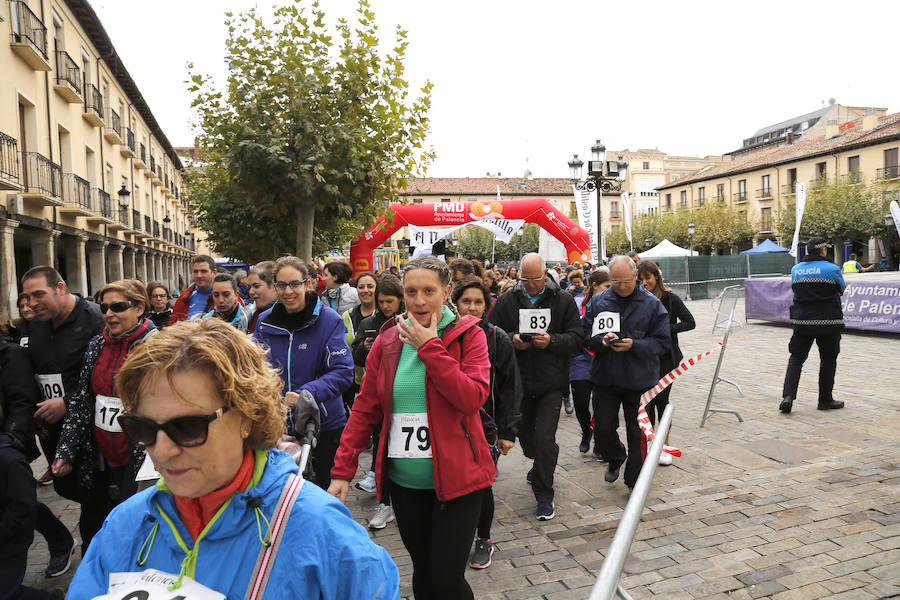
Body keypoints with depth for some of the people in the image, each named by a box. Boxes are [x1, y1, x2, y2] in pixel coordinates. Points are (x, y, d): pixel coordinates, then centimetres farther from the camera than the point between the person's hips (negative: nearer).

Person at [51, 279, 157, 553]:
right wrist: (65, 453, 7)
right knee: (91, 529, 17)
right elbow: (80, 402, 11)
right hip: (100, 460, 6)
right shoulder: (97, 346, 6)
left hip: (140, 461, -5)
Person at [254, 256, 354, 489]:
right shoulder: (265, 321, 0)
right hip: (278, 425, 3)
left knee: (326, 491, 13)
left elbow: (343, 372, -17)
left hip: (324, 424, -3)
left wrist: (306, 393, -30)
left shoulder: (329, 320, -12)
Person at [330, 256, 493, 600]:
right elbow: (364, 409, 4)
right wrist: (342, 470, -2)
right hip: (404, 481, 4)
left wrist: (430, 348, -20)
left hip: (455, 477, -3)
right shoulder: (388, 341, 3)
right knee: (423, 572, 17)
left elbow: (473, 398, -20)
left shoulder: (468, 335, -6)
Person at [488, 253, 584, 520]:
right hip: (518, 381, 3)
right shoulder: (506, 301, 2)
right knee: (525, 435, 17)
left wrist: (551, 341, -21)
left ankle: (544, 496, 9)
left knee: (544, 438, -8)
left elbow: (576, 338, -2)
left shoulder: (563, 300, -1)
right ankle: (542, 464, 51)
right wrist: (511, 339, -16)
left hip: (551, 382, -3)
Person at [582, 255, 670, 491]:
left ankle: (635, 483, 27)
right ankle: (616, 458, 41)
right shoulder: (598, 301, 1)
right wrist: (602, 341, -19)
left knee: (638, 434, 9)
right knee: (602, 429, 8)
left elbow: (662, 341, -6)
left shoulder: (652, 304, -5)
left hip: (640, 380, -2)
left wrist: (634, 345, -22)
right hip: (605, 378, 2)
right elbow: (585, 335, 2)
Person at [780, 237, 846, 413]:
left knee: (796, 358, 8)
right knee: (828, 361, 11)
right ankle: (825, 400, 19)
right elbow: (841, 290, 7)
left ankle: (788, 396, -6)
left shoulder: (795, 269, 4)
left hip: (802, 321, 3)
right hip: (828, 322, -3)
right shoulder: (832, 268, -7)